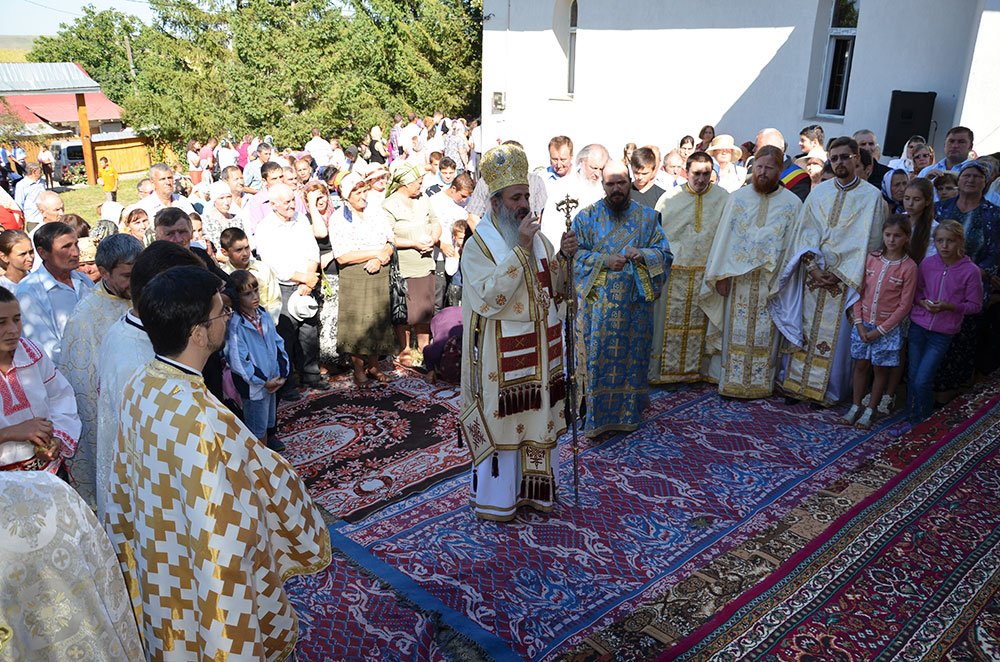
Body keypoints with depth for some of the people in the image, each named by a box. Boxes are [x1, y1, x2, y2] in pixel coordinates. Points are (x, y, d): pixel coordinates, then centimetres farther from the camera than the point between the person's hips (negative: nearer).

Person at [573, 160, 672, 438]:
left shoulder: (647, 217, 6)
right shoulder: (587, 216, 3)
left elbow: (665, 254, 5)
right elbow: (575, 253, -1)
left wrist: (643, 254, -16)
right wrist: (604, 261, -15)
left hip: (635, 300, 2)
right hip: (599, 301, -1)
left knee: (632, 355, 8)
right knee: (597, 357, -2)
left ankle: (628, 412, 23)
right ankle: (597, 416, 8)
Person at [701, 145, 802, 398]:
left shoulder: (793, 203, 1)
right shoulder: (737, 198, 4)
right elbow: (724, 237, 4)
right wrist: (721, 275, -2)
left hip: (772, 281, -1)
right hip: (738, 279, 1)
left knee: (766, 335, 5)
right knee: (736, 332, 5)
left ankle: (761, 384, 16)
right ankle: (732, 383, 15)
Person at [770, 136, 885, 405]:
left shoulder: (871, 196, -3)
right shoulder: (819, 192, 7)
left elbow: (867, 242, -7)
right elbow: (806, 232, 2)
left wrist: (840, 274, -13)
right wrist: (813, 267, -11)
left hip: (846, 279, -3)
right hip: (813, 274, 3)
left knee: (835, 334, 1)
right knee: (805, 329, 6)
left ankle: (826, 390, 13)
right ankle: (798, 384, 16)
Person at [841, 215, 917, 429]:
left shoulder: (909, 267, -11)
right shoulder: (871, 258, -1)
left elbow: (904, 305, -10)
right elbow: (859, 291, 2)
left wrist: (880, 330, -12)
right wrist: (859, 323, -5)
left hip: (888, 328, -3)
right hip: (863, 324, 3)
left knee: (880, 369, 9)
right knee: (861, 365, 12)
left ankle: (870, 410, 22)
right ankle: (856, 406, 26)